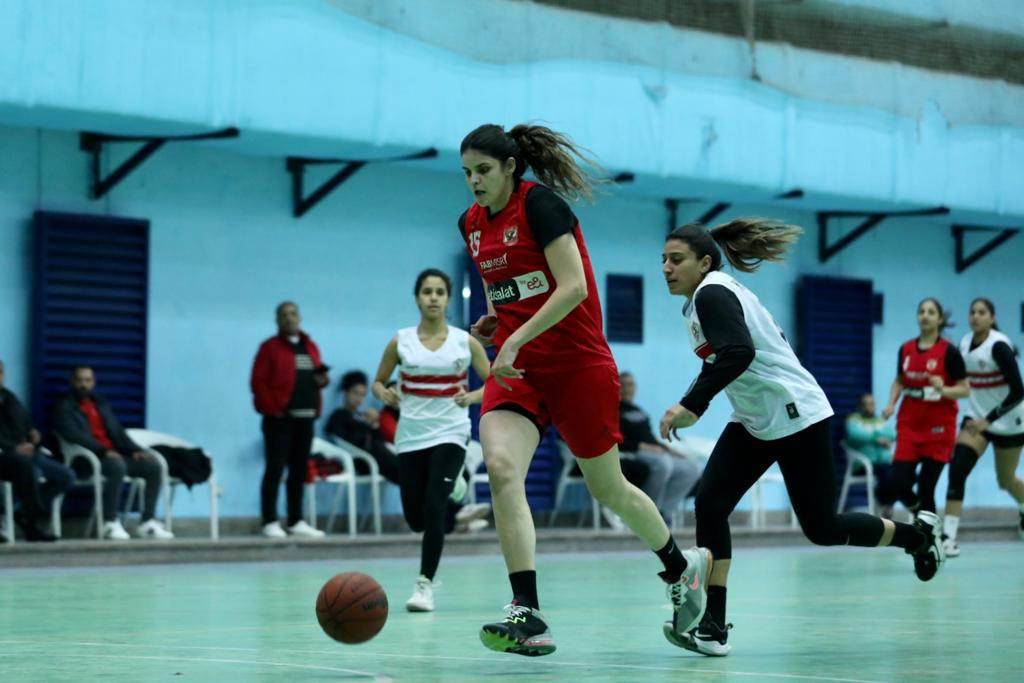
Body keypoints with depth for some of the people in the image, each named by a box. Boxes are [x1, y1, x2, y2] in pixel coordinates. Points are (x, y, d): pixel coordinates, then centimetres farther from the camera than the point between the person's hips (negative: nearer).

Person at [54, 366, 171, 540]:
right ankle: (110, 522, -29)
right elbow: (74, 436, -12)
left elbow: (118, 432, 19)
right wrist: (104, 451, -24)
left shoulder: (101, 404, 24)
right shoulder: (64, 407, 4)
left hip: (113, 455, 7)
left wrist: (135, 450, 0)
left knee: (153, 466, -13)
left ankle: (147, 522, -13)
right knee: (117, 466, -37)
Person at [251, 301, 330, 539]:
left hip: (306, 417, 6)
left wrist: (321, 380, 1)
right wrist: (272, 408, -15)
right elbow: (258, 381, -7)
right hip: (280, 418, -6)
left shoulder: (310, 347, 17)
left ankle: (296, 522, 15)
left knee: (299, 471, 9)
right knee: (275, 469, -6)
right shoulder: (270, 347, -1)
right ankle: (270, 522, -4)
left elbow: (316, 375, 25)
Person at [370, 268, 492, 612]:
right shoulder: (401, 341, 2)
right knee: (417, 519, 6)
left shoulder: (465, 342, -1)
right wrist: (385, 395, -12)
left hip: (449, 433, -2)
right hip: (410, 435, 2)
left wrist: (472, 397, -17)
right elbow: (378, 382, 11)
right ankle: (455, 510, 42)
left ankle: (425, 584, -8)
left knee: (433, 508, -19)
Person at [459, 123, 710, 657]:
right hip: (515, 370, 6)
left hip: (577, 366, -5)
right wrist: (493, 322, 7)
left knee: (608, 490, 8)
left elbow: (573, 286, -22)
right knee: (500, 467, -20)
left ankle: (681, 567, 37)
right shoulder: (471, 223, 9)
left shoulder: (540, 202, -13)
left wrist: (515, 339, -26)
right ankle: (527, 616, -23)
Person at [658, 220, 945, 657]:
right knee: (710, 503, -8)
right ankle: (713, 626, -11)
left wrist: (691, 406, -39)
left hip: (797, 417, -9)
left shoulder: (712, 294, -19)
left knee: (821, 529, 1)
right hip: (753, 422, 9)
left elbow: (738, 352, -35)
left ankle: (918, 534, 26)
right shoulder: (705, 297, 10)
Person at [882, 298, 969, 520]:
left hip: (938, 429, -3)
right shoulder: (906, 350, 6)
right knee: (899, 483, -9)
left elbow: (965, 389, -5)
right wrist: (891, 404, 3)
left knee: (926, 490, -3)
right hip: (909, 425, 3)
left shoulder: (949, 352, -7)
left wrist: (943, 390, -24)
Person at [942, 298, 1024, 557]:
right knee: (957, 472, -15)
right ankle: (949, 537, -17)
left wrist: (989, 419, -28)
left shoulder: (999, 346, -21)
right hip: (976, 418, 5)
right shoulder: (965, 343, -1)